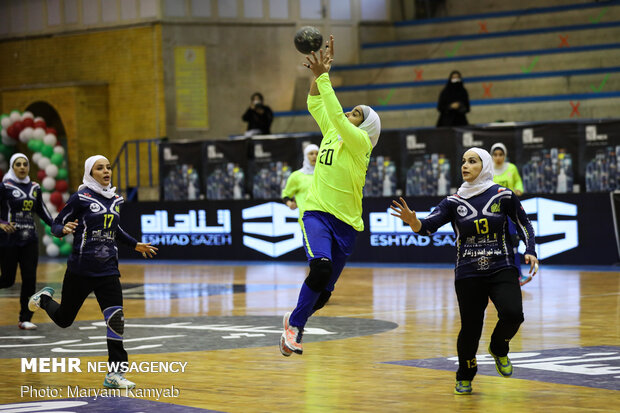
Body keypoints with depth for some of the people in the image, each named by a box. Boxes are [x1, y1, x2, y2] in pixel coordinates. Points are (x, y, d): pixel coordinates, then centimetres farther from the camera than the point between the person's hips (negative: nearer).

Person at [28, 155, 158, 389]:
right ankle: (44, 299, 47)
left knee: (116, 318, -12)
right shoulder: (81, 198, -9)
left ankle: (114, 374, -5)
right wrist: (65, 229, -26)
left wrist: (135, 245, 25)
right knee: (64, 319, 12)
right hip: (80, 270, -4)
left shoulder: (116, 199, 9)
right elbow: (56, 225, -5)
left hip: (108, 271, 4)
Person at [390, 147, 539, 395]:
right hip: (468, 275, 1)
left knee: (512, 313, -24)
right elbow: (428, 226, -10)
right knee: (470, 328, -2)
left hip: (502, 270, -1)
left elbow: (524, 224, 10)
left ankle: (499, 349, 11)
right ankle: (465, 377, 27)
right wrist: (413, 221, -32)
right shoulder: (454, 202, 2)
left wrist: (530, 251, -4)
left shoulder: (503, 196, -2)